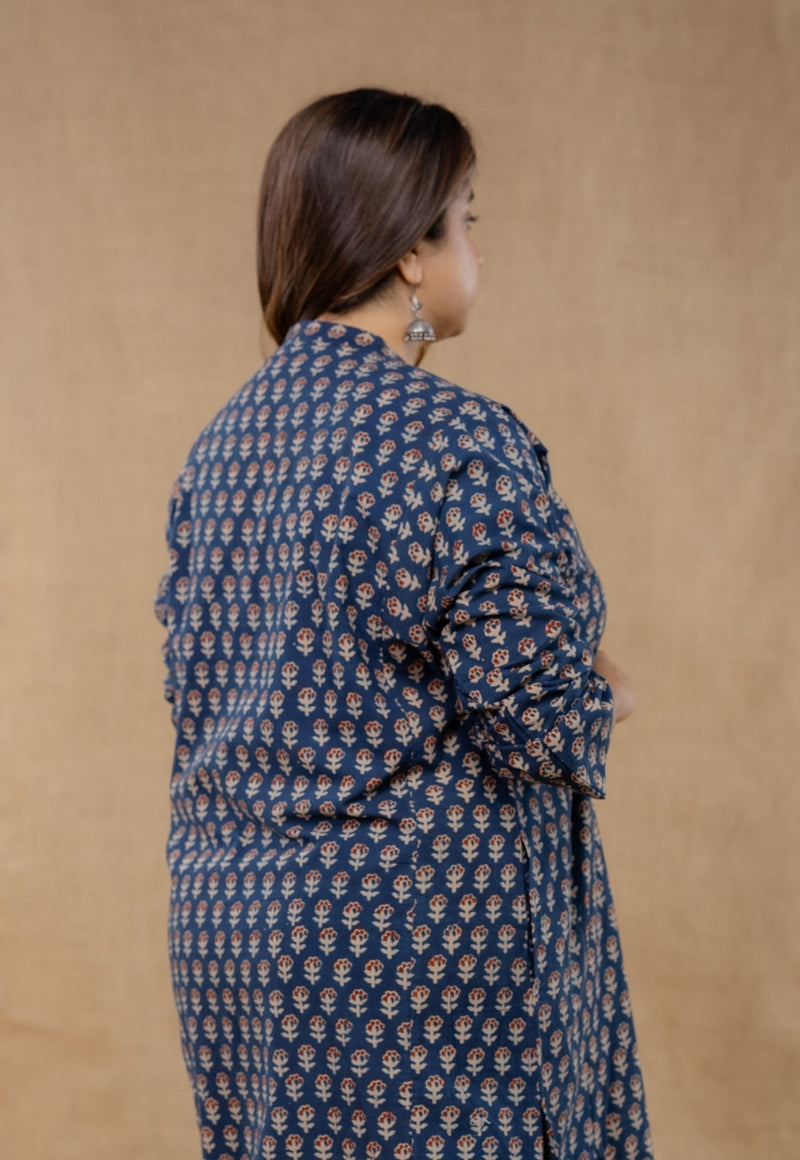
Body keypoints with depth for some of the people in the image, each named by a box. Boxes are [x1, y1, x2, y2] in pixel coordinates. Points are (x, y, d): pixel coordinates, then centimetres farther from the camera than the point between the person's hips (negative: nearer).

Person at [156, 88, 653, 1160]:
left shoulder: (226, 441, 8)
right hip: (421, 945, -8)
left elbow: (201, 704, 13)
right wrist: (599, 702, 3)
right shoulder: (460, 447, -17)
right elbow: (542, 727, -17)